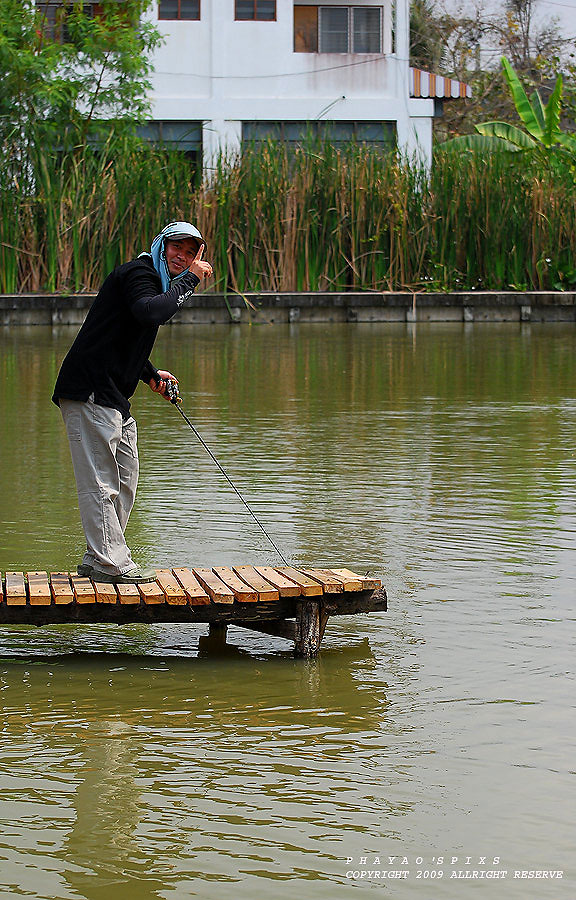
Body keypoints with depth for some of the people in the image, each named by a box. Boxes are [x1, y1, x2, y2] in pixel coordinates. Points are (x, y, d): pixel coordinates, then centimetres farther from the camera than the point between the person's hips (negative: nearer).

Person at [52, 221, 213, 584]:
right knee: (100, 481, -9)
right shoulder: (138, 274, -10)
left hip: (115, 397, 11)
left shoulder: (156, 281, 22)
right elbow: (150, 313, -32)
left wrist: (151, 375, 20)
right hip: (90, 392, -11)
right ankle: (109, 563, -9)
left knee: (124, 479, 14)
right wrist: (189, 281, -23)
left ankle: (97, 559, 21)